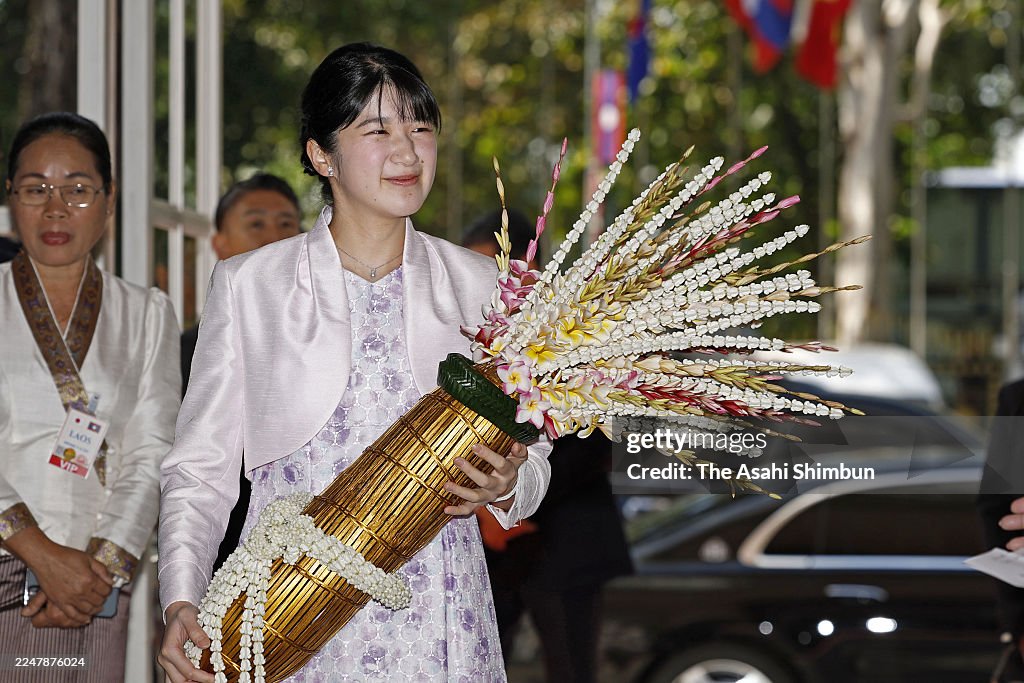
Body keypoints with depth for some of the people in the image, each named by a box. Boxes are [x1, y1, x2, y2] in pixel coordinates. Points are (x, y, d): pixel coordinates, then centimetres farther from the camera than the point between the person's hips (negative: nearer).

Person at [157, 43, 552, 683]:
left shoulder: (477, 284, 8)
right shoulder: (248, 285, 3)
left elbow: (531, 456, 12)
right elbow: (201, 469, 3)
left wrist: (506, 485, -12)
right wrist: (181, 601, -12)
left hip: (437, 628, 2)